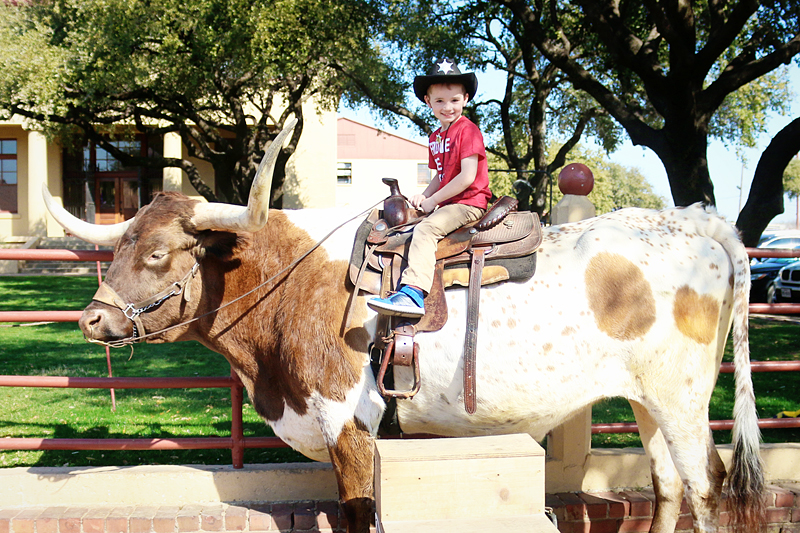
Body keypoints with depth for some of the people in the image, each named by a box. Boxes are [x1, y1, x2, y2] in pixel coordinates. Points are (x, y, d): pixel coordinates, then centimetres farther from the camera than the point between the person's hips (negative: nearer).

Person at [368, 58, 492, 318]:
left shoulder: (468, 131, -11)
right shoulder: (435, 138, 16)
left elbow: (467, 177, -19)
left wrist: (433, 200, -14)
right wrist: (423, 196, 2)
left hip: (469, 203, -10)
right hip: (445, 205, 10)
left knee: (426, 228, -28)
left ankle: (413, 293, -39)